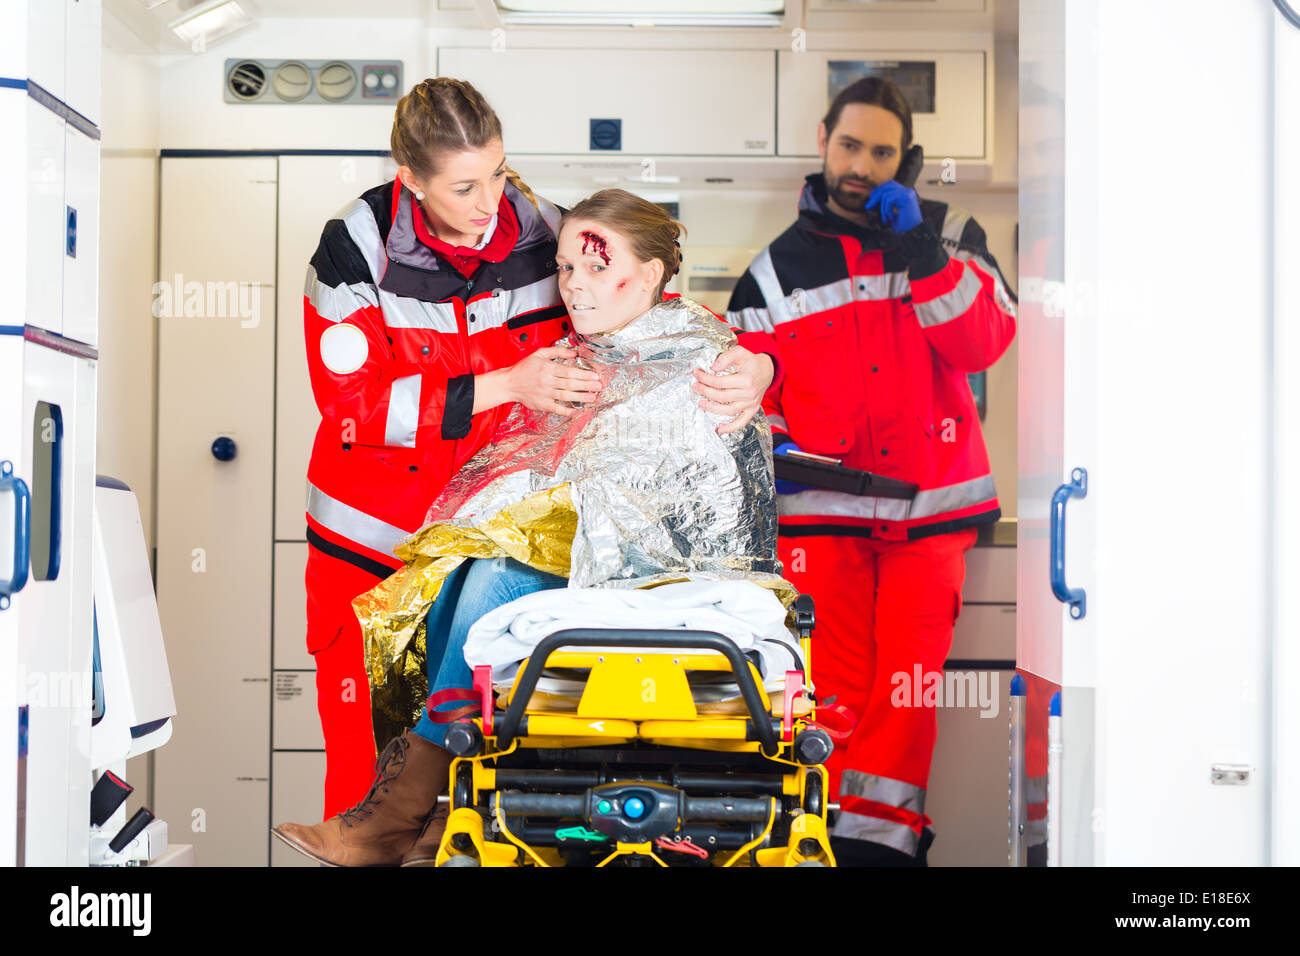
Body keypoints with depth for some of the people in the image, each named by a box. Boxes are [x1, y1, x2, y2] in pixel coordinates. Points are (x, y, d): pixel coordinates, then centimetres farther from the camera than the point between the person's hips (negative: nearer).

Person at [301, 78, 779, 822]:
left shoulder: (543, 234, -8)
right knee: (366, 752, 8)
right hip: (375, 538, -1)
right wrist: (505, 385, -22)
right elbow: (353, 402, -15)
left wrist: (755, 366, -23)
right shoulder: (358, 246, -11)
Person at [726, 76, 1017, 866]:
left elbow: (985, 341, -4)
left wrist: (922, 255, -12)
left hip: (932, 504, 0)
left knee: (907, 678, -14)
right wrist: (770, 446, -1)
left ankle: (876, 835, -9)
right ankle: (831, 836, -3)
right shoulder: (778, 269, 13)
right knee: (836, 683, -11)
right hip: (824, 505, 1)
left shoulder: (948, 235, 11)